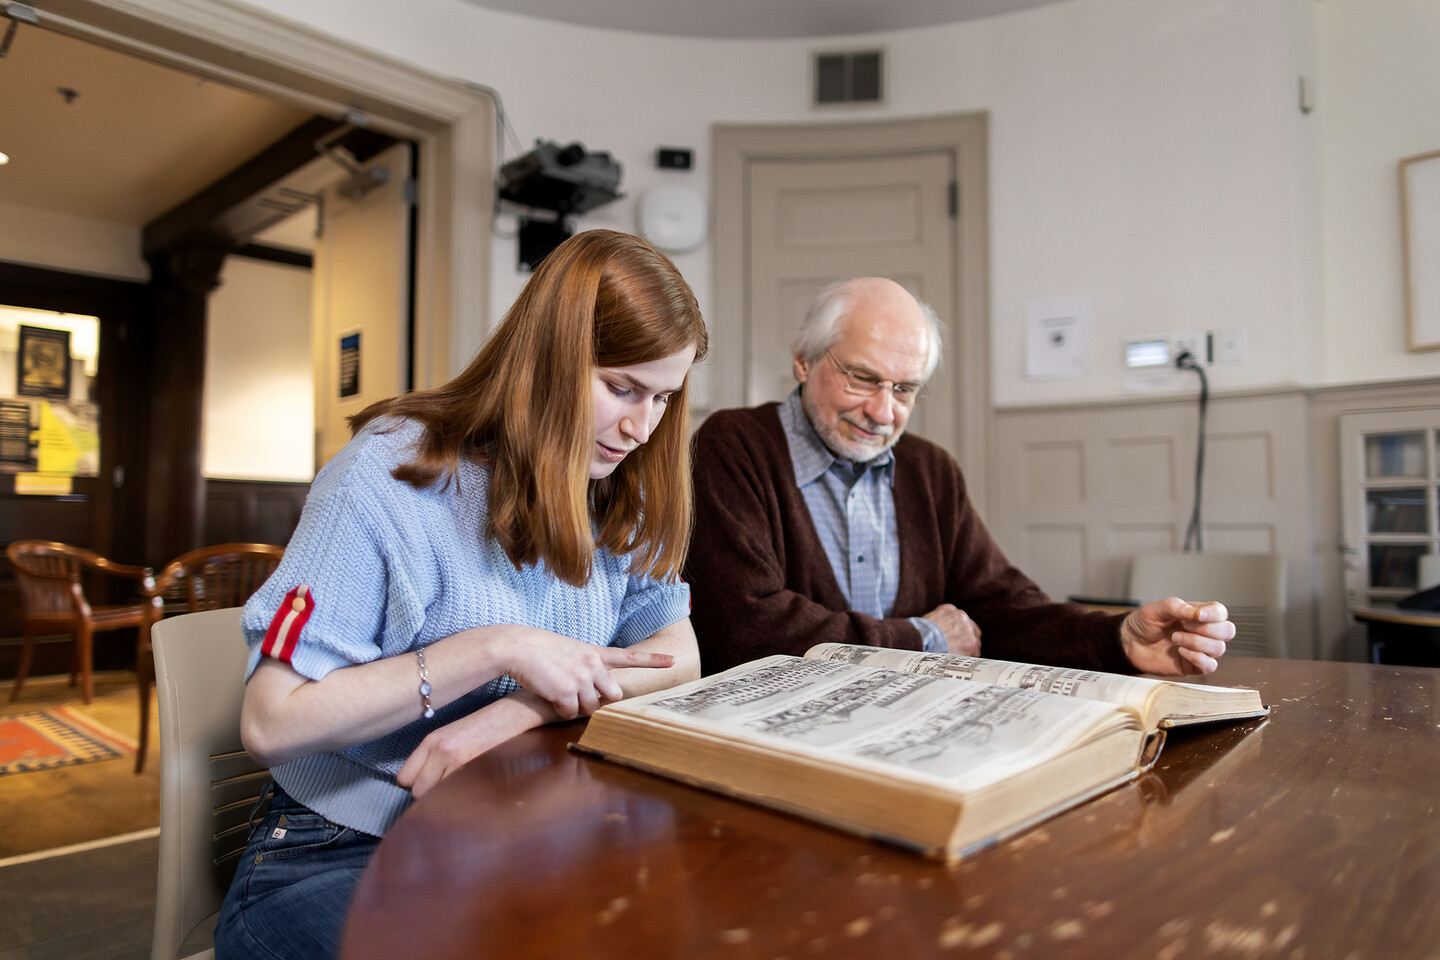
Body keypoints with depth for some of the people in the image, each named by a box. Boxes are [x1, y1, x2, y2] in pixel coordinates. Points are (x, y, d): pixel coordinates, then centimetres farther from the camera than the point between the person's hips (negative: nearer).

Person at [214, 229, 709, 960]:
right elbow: (271, 723, -16)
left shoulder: (616, 496, 3)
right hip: (339, 854, -4)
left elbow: (678, 657, -3)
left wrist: (523, 709, -20)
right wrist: (497, 650, -24)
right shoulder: (391, 476, -15)